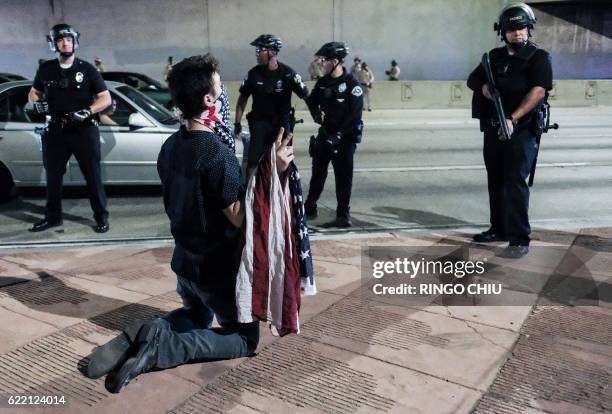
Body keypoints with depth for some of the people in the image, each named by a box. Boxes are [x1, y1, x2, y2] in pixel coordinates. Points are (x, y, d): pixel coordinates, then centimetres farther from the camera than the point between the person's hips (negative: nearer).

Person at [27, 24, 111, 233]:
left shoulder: (87, 69, 0)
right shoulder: (45, 69, 9)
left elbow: (106, 98, -2)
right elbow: (33, 92, 21)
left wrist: (87, 112, -17)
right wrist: (36, 102, -2)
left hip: (84, 131, -3)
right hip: (55, 131, 4)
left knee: (93, 176, -1)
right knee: (53, 175, 10)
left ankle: (101, 216, 9)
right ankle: (52, 216, 24)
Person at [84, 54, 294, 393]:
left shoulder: (170, 146, 0)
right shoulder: (218, 153, -26)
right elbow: (239, 217, -23)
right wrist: (272, 172, -25)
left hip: (184, 260, 8)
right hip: (218, 266, -7)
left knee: (197, 315, 34)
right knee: (245, 339, 12)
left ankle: (141, 336, 5)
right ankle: (160, 347, -7)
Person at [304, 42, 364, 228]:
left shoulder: (352, 84, -11)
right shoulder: (322, 82, 8)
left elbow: (355, 113, -16)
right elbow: (312, 100, 14)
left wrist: (339, 135, -20)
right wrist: (316, 113, -9)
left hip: (344, 137, -6)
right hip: (325, 133, 6)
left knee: (343, 177, -2)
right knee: (318, 172, 14)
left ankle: (344, 216, 6)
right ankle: (310, 208, 27)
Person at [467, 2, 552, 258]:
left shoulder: (539, 58, -4)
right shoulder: (495, 57, 14)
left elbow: (538, 91, -17)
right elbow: (472, 79, 22)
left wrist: (513, 119, -27)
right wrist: (483, 86, -3)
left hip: (521, 131, -6)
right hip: (493, 130, 6)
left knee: (515, 183, -12)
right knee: (495, 181, 12)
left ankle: (520, 240, -8)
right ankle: (499, 229, 25)